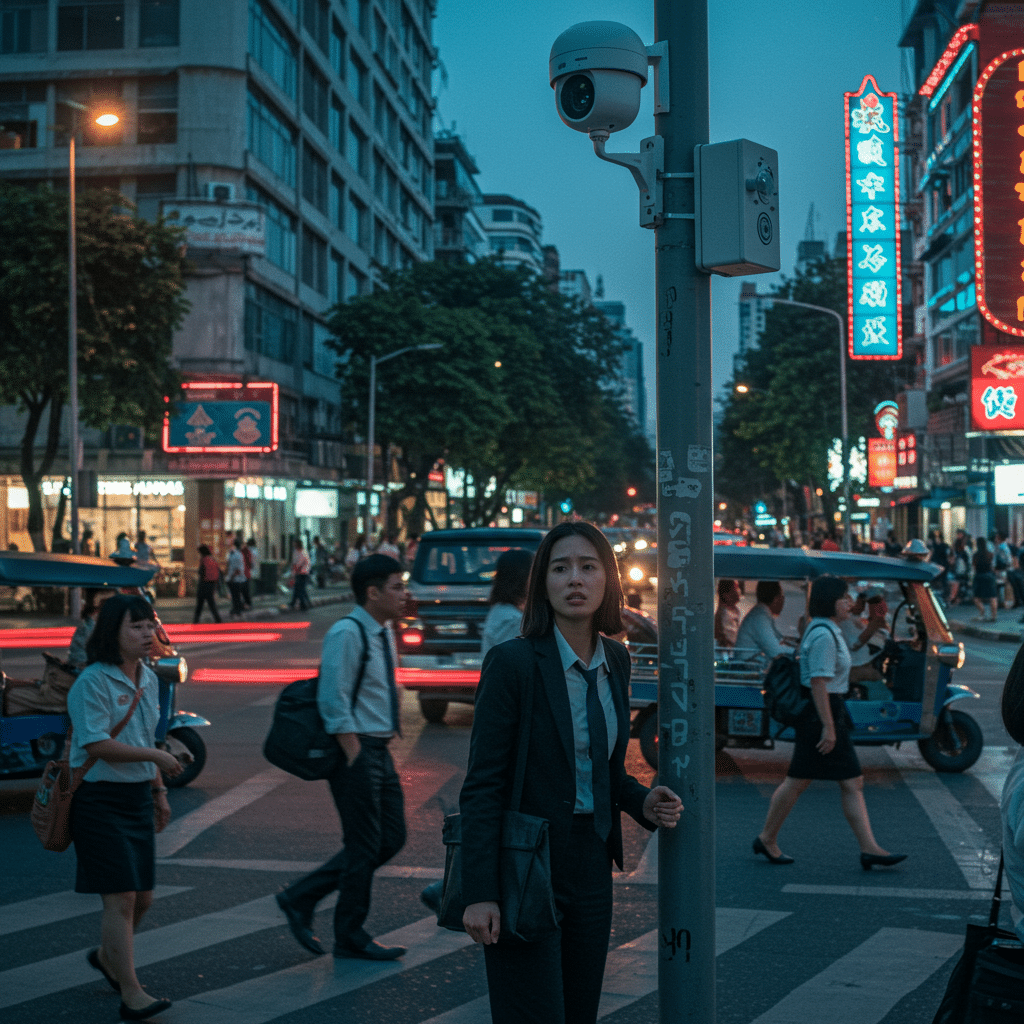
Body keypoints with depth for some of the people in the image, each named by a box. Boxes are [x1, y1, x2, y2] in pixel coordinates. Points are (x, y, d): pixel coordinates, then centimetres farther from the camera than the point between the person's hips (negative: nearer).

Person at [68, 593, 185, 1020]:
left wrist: (159, 791, 20)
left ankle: (106, 957, 39)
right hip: (99, 798, -8)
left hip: (137, 797, 8)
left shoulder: (148, 678, 10)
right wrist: (155, 756, -21)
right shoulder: (93, 681, -15)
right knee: (120, 897, -8)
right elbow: (96, 745, -23)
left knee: (143, 896, 13)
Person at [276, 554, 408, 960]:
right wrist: (355, 756, -18)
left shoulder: (384, 634, 12)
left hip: (380, 750, 9)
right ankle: (351, 938, 16)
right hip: (356, 750, -9)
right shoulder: (347, 634, -16)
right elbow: (333, 702, -19)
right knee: (364, 846, 0)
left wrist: (386, 739, 16)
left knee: (391, 838, 11)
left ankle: (301, 897, 20)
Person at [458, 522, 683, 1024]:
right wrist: (480, 894, -18)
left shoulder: (614, 660, 6)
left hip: (590, 869, 7)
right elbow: (482, 786, -14)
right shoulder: (512, 661, -13)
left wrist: (642, 802, -2)